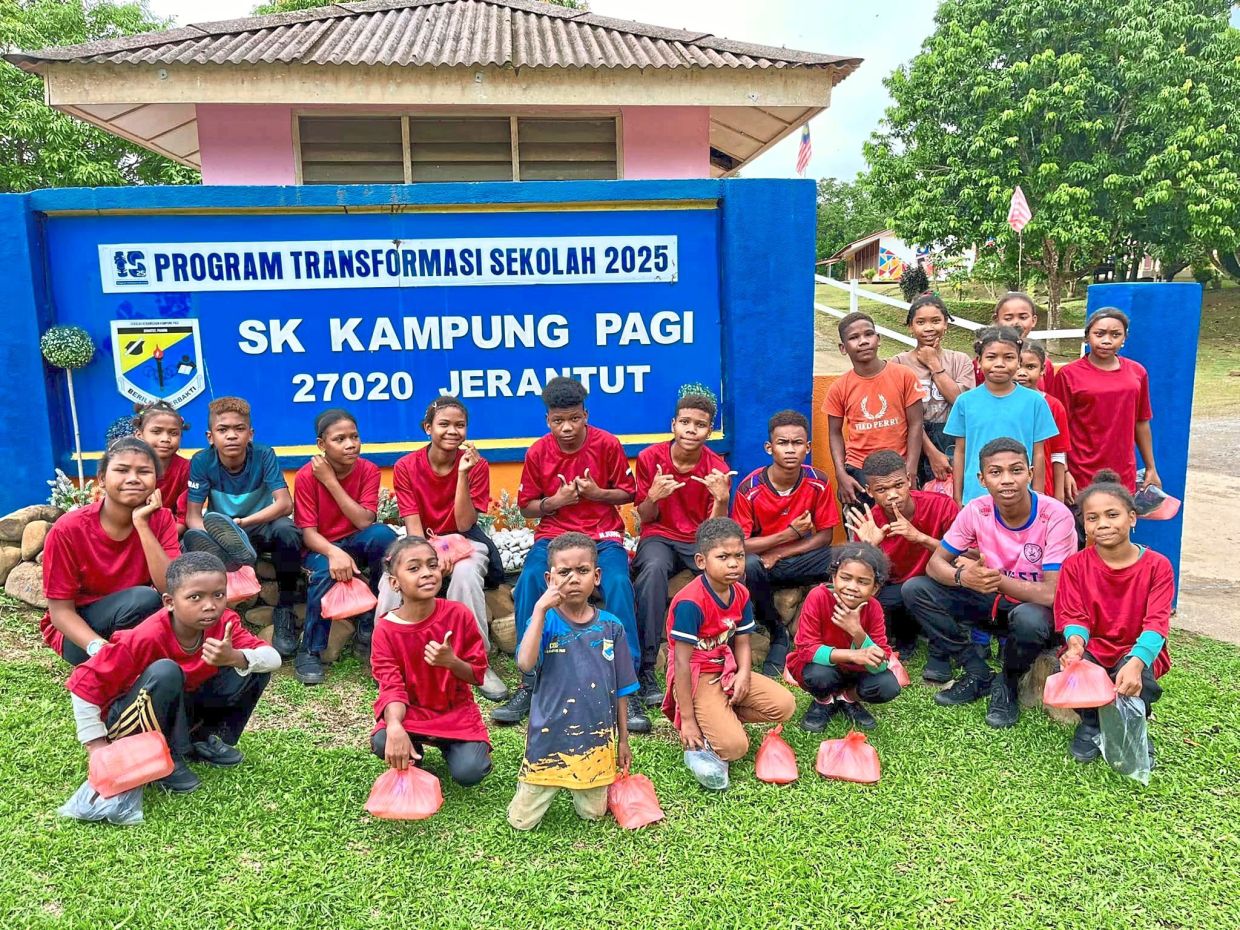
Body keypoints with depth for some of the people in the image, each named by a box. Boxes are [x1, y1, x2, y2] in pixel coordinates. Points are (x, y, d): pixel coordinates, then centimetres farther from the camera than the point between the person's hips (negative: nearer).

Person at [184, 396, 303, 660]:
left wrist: (242, 522, -37)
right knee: (191, 540, -32)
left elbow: (285, 504, -24)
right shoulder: (201, 461, -14)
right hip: (221, 534, 1)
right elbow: (192, 515, -15)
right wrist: (216, 536, -37)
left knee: (286, 529, -34)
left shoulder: (264, 455, -16)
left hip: (261, 529, 0)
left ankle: (285, 609, -18)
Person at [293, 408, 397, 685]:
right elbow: (308, 533, -18)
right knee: (325, 571, -37)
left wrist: (331, 481, -24)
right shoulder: (306, 477, -15)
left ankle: (368, 632, -18)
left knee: (384, 535, -31)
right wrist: (334, 553, -40)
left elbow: (364, 522, -21)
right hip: (321, 547, -2)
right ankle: (310, 651, -15)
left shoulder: (368, 471, -10)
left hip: (356, 541, 2)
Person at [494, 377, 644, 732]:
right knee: (529, 582, -29)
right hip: (553, 534, 2)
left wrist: (597, 493, -13)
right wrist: (555, 501, -11)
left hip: (603, 535, -1)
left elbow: (628, 492, 6)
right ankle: (528, 683, -16)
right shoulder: (538, 452, 1)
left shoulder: (607, 445, -3)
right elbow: (526, 506, 9)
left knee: (618, 584, -32)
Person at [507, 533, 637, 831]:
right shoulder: (545, 621, -9)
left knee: (593, 814, 14)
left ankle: (580, 788, 43)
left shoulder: (611, 627, -2)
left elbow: (620, 690, 6)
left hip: (597, 739, 2)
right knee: (521, 821, 6)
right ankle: (551, 787, 34)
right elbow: (525, 663, -29)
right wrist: (540, 609, -30)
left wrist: (623, 739, 10)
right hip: (549, 737, -2)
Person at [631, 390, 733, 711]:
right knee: (653, 568, -37)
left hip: (700, 540, 1)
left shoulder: (718, 469, -4)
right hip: (660, 537, -1)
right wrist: (653, 497, -21)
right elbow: (645, 518, 1)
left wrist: (722, 499, -25)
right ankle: (644, 669, -32)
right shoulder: (650, 458, -4)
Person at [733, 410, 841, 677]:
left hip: (799, 559, 2)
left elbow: (824, 535, -5)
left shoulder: (818, 483, -10)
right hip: (761, 559, -2)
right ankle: (777, 633, -12)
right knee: (747, 565, -37)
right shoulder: (749, 488, -17)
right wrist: (789, 533, -24)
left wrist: (779, 554, -18)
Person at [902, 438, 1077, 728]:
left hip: (1037, 608, -4)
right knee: (915, 589, -14)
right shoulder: (977, 510, -14)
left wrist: (996, 579, -40)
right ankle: (978, 674, -1)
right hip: (994, 602, 4)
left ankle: (1007, 684, -6)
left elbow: (1052, 594, -28)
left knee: (1028, 618, -41)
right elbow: (935, 563, -10)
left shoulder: (1056, 516, -24)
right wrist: (962, 577, -34)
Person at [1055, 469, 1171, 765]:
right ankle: (1091, 724, 4)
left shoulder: (1157, 566, -7)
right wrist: (1075, 642, -36)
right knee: (1069, 671, -32)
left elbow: (1156, 622, -18)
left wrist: (1136, 662, -37)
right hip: (1092, 647, 1)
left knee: (1138, 683, -34)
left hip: (1137, 651, -1)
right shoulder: (1075, 565, -3)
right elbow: (1073, 616, -9)